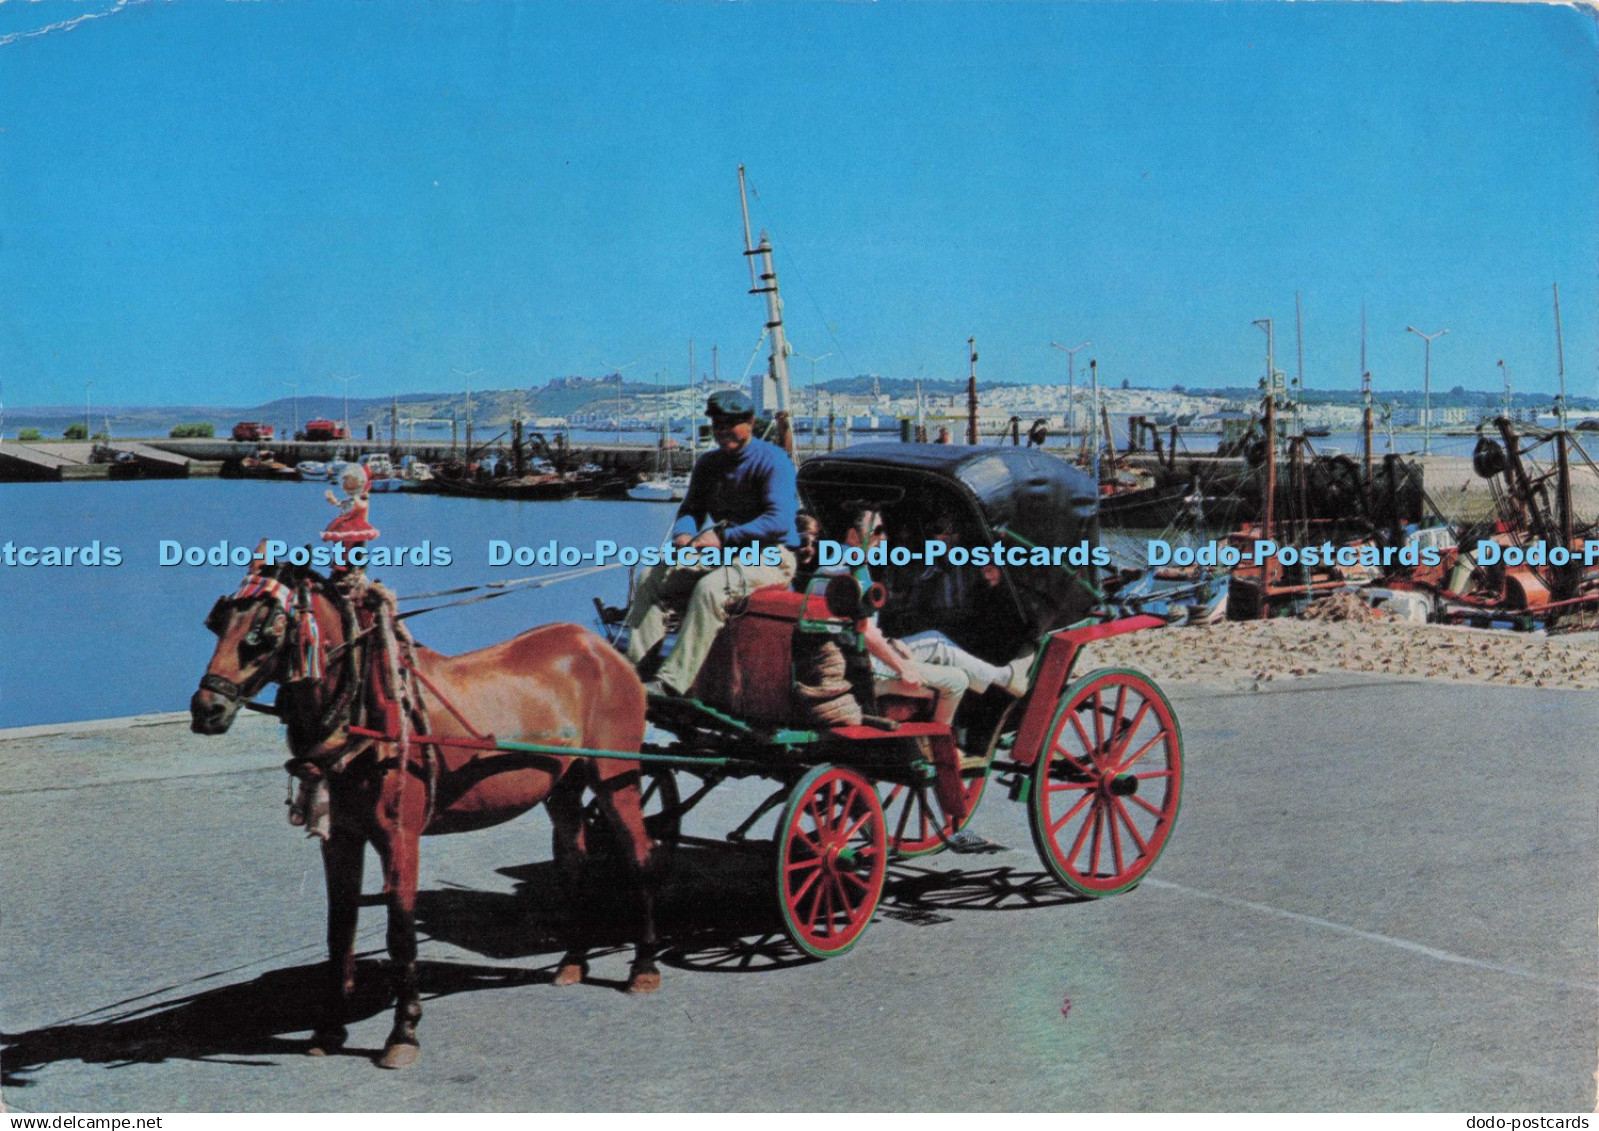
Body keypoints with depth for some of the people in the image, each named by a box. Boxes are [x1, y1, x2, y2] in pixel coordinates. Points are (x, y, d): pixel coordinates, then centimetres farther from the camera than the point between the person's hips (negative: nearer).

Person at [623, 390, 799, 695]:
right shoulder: (708, 463, 13)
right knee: (651, 578, -6)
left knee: (710, 588, -34)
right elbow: (692, 508, 10)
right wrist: (683, 534, -16)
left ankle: (671, 682, -37)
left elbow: (779, 521, -24)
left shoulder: (772, 460, -12)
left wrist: (724, 537, -32)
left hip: (770, 555, -8)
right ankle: (634, 668, -12)